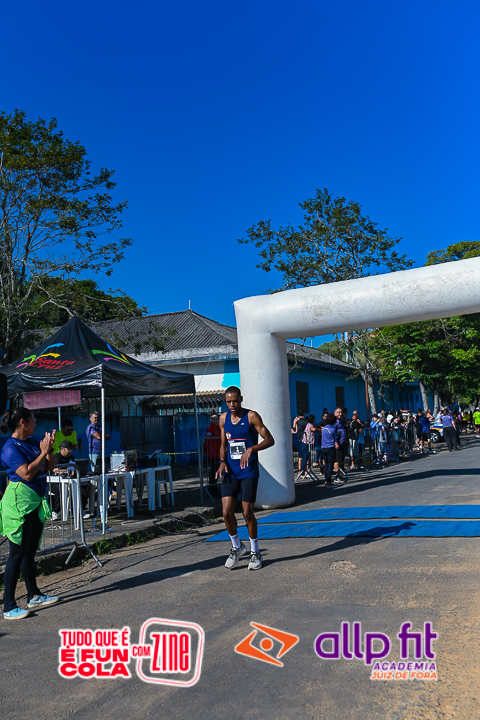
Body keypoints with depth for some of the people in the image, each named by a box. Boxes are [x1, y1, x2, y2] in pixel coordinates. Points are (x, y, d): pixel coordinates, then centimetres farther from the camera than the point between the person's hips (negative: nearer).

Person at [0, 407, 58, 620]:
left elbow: (50, 466, 12)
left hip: (36, 501, 8)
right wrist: (43, 452, -19)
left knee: (30, 552, 17)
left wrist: (49, 448, -4)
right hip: (20, 501, -8)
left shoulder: (33, 442, 10)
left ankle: (34, 596, 29)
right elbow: (26, 473, -24)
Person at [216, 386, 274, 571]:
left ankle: (255, 552, 19)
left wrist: (251, 449, -26)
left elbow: (270, 440, -11)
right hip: (231, 472, 4)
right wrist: (223, 462, -1)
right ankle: (236, 546, 22)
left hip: (249, 472, -4)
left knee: (247, 512, -2)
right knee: (226, 512, -3)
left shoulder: (251, 416, -9)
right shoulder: (224, 418, 7)